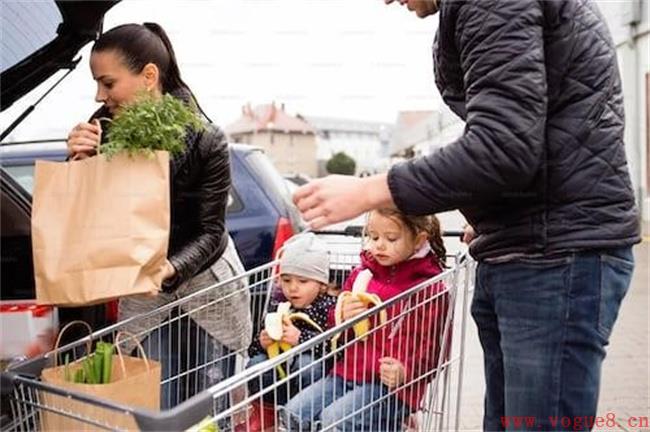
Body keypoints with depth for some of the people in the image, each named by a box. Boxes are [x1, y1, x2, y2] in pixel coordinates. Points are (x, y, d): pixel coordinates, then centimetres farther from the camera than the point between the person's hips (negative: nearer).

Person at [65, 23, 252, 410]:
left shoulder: (205, 140, -21)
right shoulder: (104, 128, -11)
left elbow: (211, 231, -18)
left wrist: (171, 268, -36)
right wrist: (81, 163, -25)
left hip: (207, 286, -3)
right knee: (159, 407, 8)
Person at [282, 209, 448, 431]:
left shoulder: (428, 289, -7)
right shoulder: (361, 274, 9)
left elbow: (432, 346, -5)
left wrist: (405, 372, -23)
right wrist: (343, 318, -7)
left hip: (390, 385, -6)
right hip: (347, 373, 6)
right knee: (293, 413, -7)